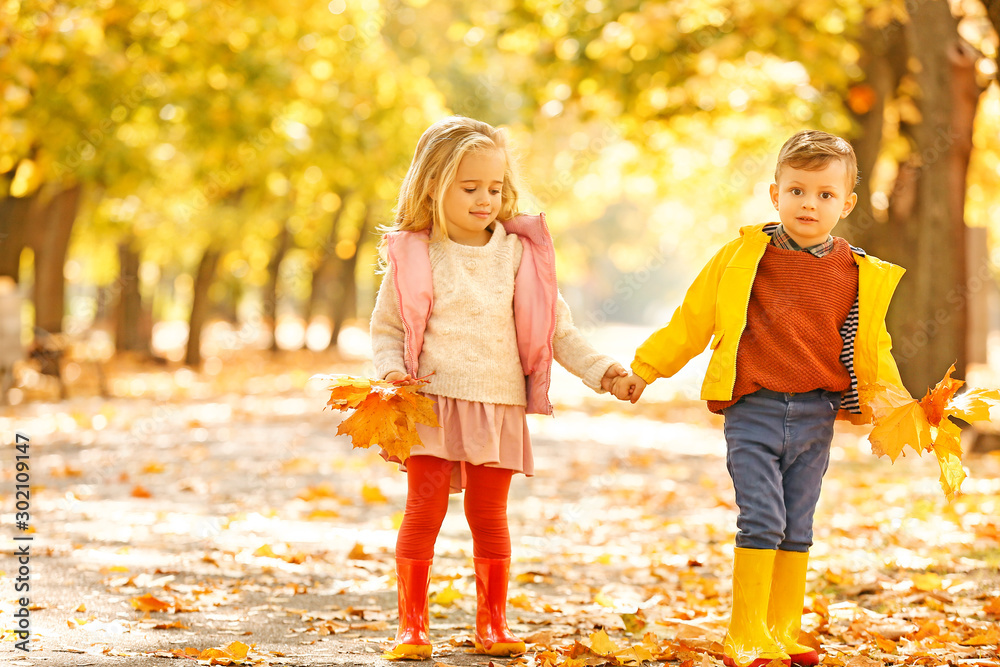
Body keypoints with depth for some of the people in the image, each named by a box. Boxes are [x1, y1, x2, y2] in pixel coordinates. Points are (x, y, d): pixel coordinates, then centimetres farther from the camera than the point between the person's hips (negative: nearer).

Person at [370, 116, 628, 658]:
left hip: (498, 404, 2)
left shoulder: (517, 254, 5)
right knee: (424, 511, -4)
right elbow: (387, 328, 7)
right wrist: (391, 369, -12)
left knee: (489, 515, 7)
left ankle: (492, 624, 17)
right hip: (432, 401, -2)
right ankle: (411, 626, 5)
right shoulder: (413, 256, 0)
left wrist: (599, 369, 0)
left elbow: (556, 328, 10)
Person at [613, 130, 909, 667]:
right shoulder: (744, 257, -1)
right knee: (762, 519, -10)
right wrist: (643, 370, 10)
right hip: (753, 411, -3)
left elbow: (872, 352, 14)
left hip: (816, 417, 3)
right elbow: (691, 321, 7)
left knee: (797, 528, 8)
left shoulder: (858, 276, 4)